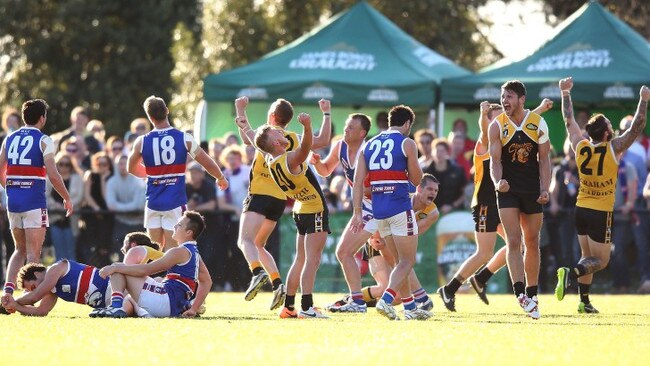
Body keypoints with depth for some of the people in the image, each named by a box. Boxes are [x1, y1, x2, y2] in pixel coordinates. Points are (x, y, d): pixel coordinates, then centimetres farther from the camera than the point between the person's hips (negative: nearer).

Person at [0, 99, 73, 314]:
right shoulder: (43, 141, -6)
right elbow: (53, 175, -13)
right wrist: (67, 198, -2)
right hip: (34, 200, -5)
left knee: (20, 249, 17)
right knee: (33, 252, -1)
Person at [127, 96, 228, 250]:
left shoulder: (142, 142, -2)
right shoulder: (184, 138, -6)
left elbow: (132, 169, 16)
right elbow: (208, 163, 3)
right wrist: (221, 178, 24)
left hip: (153, 201, 2)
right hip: (175, 201, -2)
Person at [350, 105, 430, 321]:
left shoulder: (369, 145, 13)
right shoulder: (406, 143, -2)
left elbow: (358, 182, 6)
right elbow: (416, 180, 1)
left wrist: (358, 212, 4)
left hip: (378, 210, 6)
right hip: (400, 207, -6)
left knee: (400, 261, 16)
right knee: (407, 261, -1)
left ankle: (410, 307, 17)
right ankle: (386, 300, -21)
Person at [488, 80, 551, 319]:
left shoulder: (538, 123, 0)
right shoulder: (497, 126, -4)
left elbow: (544, 159, 2)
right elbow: (495, 161, -8)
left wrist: (545, 189, -8)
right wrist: (498, 182, -27)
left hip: (532, 191, 2)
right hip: (508, 190, -2)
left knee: (532, 243, 9)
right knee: (513, 241, -13)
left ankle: (531, 295, 19)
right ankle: (520, 293, -20)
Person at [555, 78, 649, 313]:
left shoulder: (580, 146, -3)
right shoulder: (613, 149, -15)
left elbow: (569, 120, 10)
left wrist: (565, 93, 20)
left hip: (581, 209, 5)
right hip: (601, 214, -5)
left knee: (588, 256, 16)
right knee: (601, 260, 0)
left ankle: (584, 301, 8)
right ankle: (571, 274, -28)